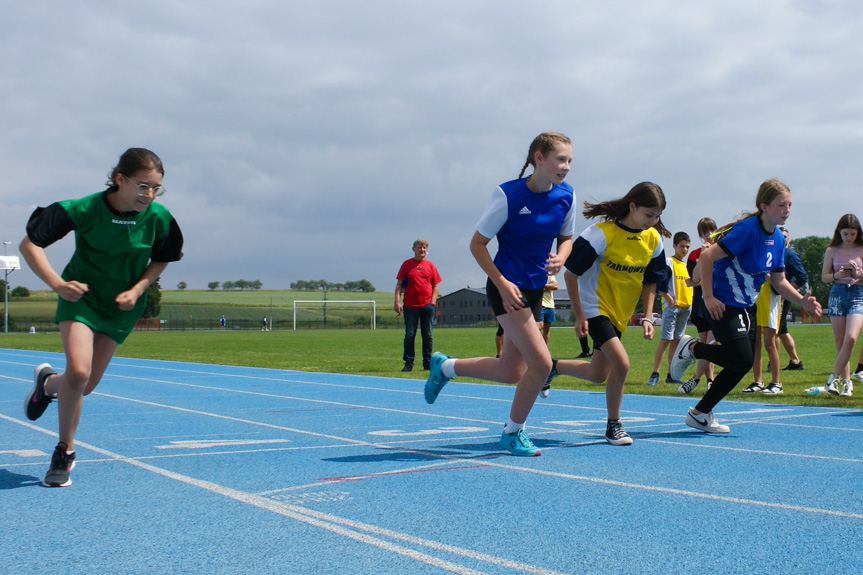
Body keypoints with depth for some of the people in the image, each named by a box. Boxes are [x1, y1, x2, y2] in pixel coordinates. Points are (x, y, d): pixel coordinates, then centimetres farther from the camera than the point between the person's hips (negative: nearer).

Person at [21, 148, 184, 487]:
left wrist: (137, 290, -13)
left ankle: (48, 383, 43)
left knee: (85, 385, 6)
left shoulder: (158, 218, -16)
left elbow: (160, 261, 3)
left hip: (122, 306, 3)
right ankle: (64, 452, 1)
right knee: (78, 372, -22)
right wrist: (57, 283, -32)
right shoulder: (85, 210, -24)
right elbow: (29, 244, -18)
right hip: (81, 296, -3)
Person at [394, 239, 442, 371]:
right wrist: (397, 301, -8)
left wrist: (433, 301, -3)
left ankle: (427, 362, 13)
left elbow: (435, 286, 11)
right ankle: (408, 363, 7)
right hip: (410, 306, -1)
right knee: (409, 335, 1)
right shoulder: (407, 264, 5)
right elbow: (399, 284, 2)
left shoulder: (430, 265, 9)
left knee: (427, 335, 5)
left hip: (427, 306, 1)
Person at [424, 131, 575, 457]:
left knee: (511, 372, 12)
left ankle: (445, 367, 35)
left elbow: (566, 238, 13)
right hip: (507, 288, -7)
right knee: (541, 362, -13)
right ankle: (513, 433, 9)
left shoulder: (566, 195, -2)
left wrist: (560, 259, -10)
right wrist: (502, 284, -17)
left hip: (535, 289, 7)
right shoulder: (508, 195, -18)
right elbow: (477, 243, -10)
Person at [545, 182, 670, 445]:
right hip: (595, 308, -7)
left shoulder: (654, 239, -2)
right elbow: (570, 273, -14)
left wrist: (647, 317, 0)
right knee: (621, 363, -21)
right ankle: (613, 425, -2)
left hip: (620, 313, 7)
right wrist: (579, 316, -14)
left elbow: (650, 282, 10)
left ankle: (554, 367, 39)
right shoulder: (602, 233, -19)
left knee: (598, 375, 11)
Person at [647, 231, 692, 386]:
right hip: (672, 306, -7)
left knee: (676, 340, 8)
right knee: (665, 339, -11)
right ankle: (655, 374, -9)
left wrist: (691, 301, 7)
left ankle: (671, 375, 12)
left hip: (686, 307, 7)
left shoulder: (687, 265, 17)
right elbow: (661, 286, -12)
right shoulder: (668, 262, -4)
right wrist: (670, 300, -17)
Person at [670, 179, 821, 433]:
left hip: (742, 307, 9)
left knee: (740, 364, 9)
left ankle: (700, 413, 21)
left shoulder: (777, 238, 7)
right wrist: (709, 297, -24)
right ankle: (692, 348, 5)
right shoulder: (747, 229, -19)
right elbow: (706, 256, -23)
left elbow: (778, 280, 15)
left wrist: (802, 301, 0)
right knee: (741, 359, -19)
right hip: (722, 305, -9)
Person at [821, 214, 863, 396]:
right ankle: (846, 382, 10)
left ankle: (834, 377, -12)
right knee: (840, 342, 2)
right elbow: (824, 277, 7)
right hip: (837, 294, 2)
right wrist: (837, 275, -12)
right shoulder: (832, 251, 7)